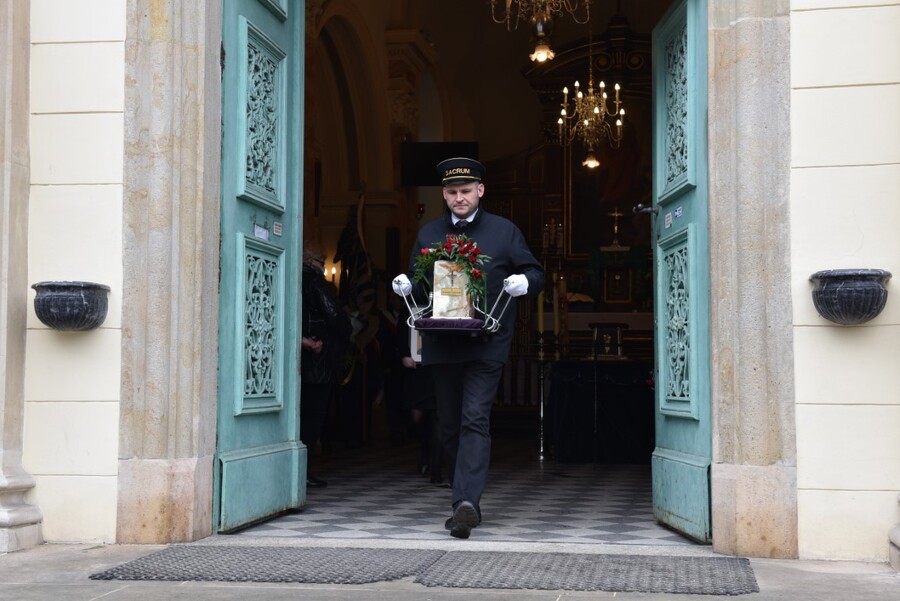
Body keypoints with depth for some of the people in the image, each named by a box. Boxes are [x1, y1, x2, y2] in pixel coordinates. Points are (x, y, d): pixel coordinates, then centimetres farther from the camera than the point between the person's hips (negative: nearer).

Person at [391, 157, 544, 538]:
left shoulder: (505, 232, 6)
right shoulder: (428, 234, 14)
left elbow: (535, 274, 9)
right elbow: (416, 281, 19)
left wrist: (524, 283, -13)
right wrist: (405, 285, -3)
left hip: (486, 345, -4)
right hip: (442, 345, 4)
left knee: (475, 420, -14)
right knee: (450, 426, 9)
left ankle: (466, 503, -20)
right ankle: (466, 503, 22)